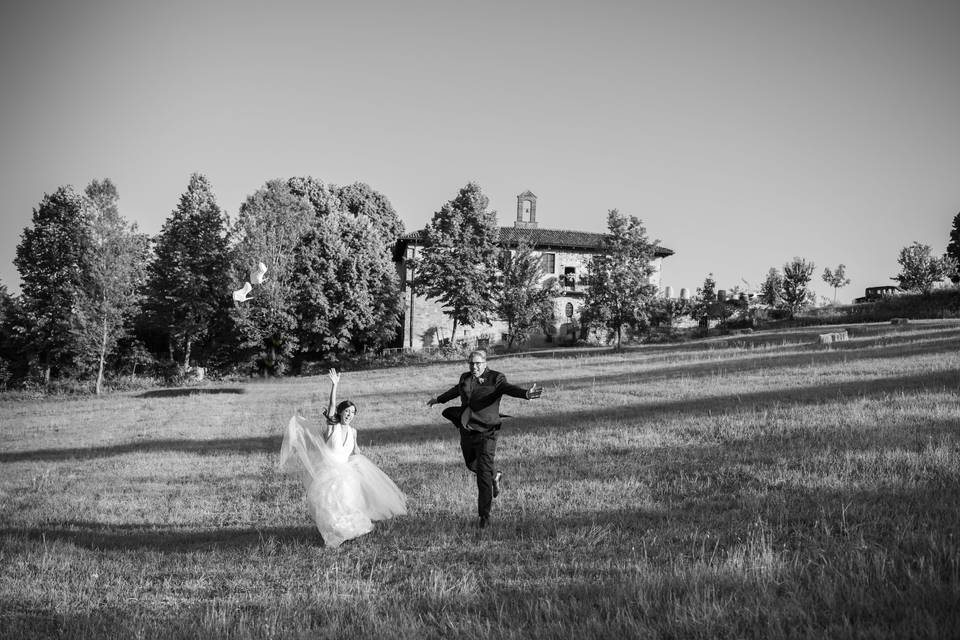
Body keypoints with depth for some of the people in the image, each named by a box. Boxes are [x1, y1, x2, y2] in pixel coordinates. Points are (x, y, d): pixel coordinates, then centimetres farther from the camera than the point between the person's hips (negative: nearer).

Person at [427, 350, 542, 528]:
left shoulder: (496, 378, -7)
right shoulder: (465, 378, 10)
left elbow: (509, 388, -26)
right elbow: (455, 390, 30)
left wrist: (526, 393, -47)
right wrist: (438, 399, 48)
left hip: (485, 432, -6)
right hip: (466, 431, 6)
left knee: (484, 474, -8)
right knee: (472, 464, 22)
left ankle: (484, 515, 2)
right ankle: (495, 475, 53)